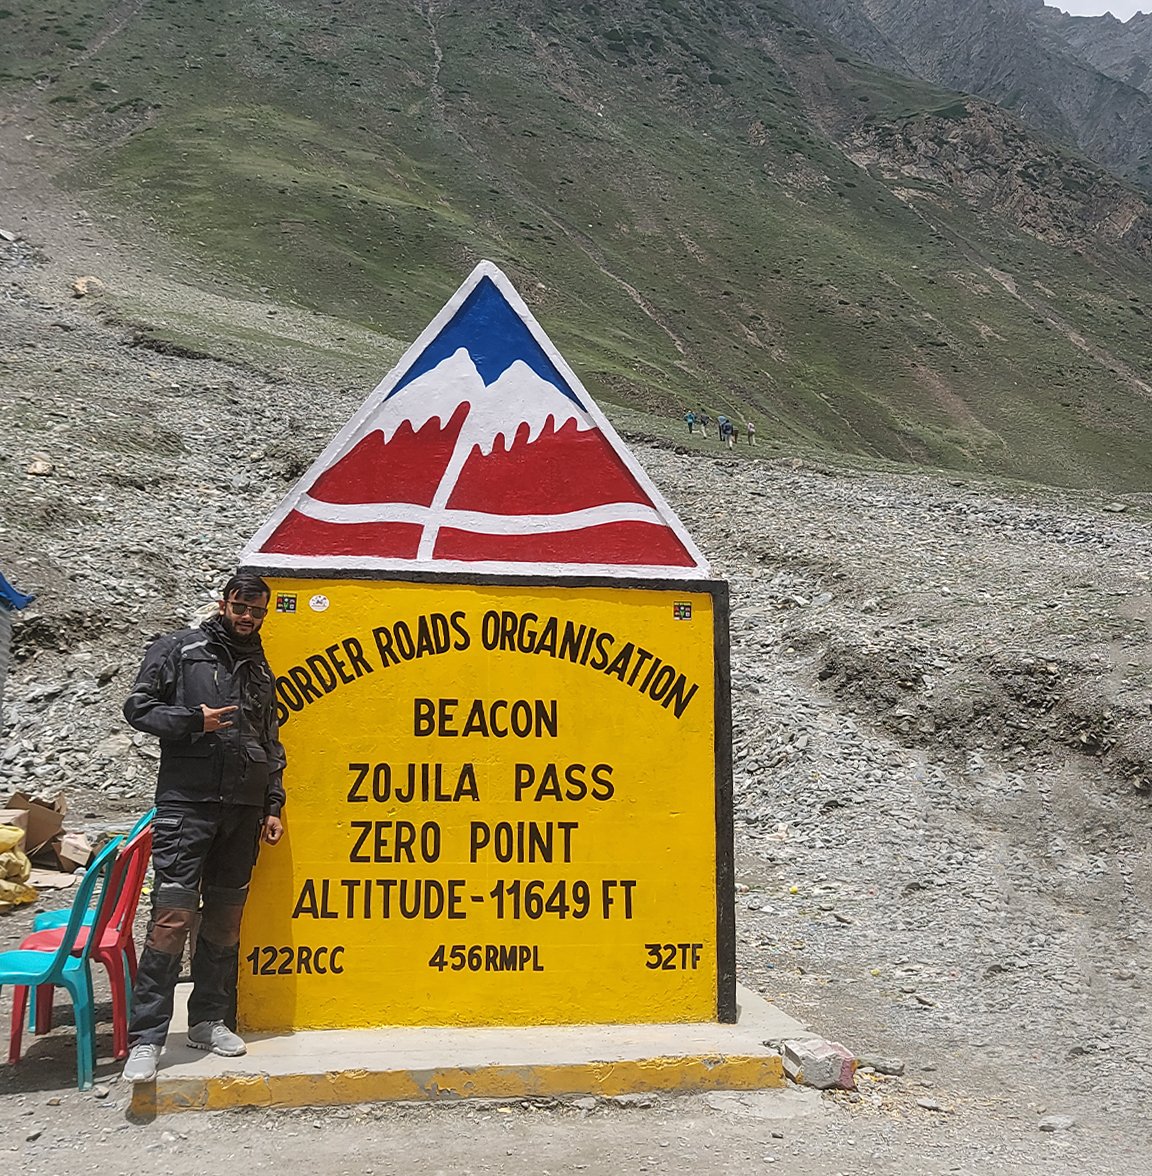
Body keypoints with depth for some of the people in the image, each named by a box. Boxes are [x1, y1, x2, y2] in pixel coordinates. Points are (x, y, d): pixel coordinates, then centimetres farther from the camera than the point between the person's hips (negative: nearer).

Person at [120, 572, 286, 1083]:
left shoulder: (260, 669, 19)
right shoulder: (178, 649, 4)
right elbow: (138, 706, -1)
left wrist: (273, 806, 15)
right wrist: (193, 721, -15)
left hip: (244, 810, 5)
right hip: (187, 803, -5)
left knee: (226, 918, 9)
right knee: (173, 915, -11)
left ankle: (210, 1021, 20)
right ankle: (145, 1037, -5)